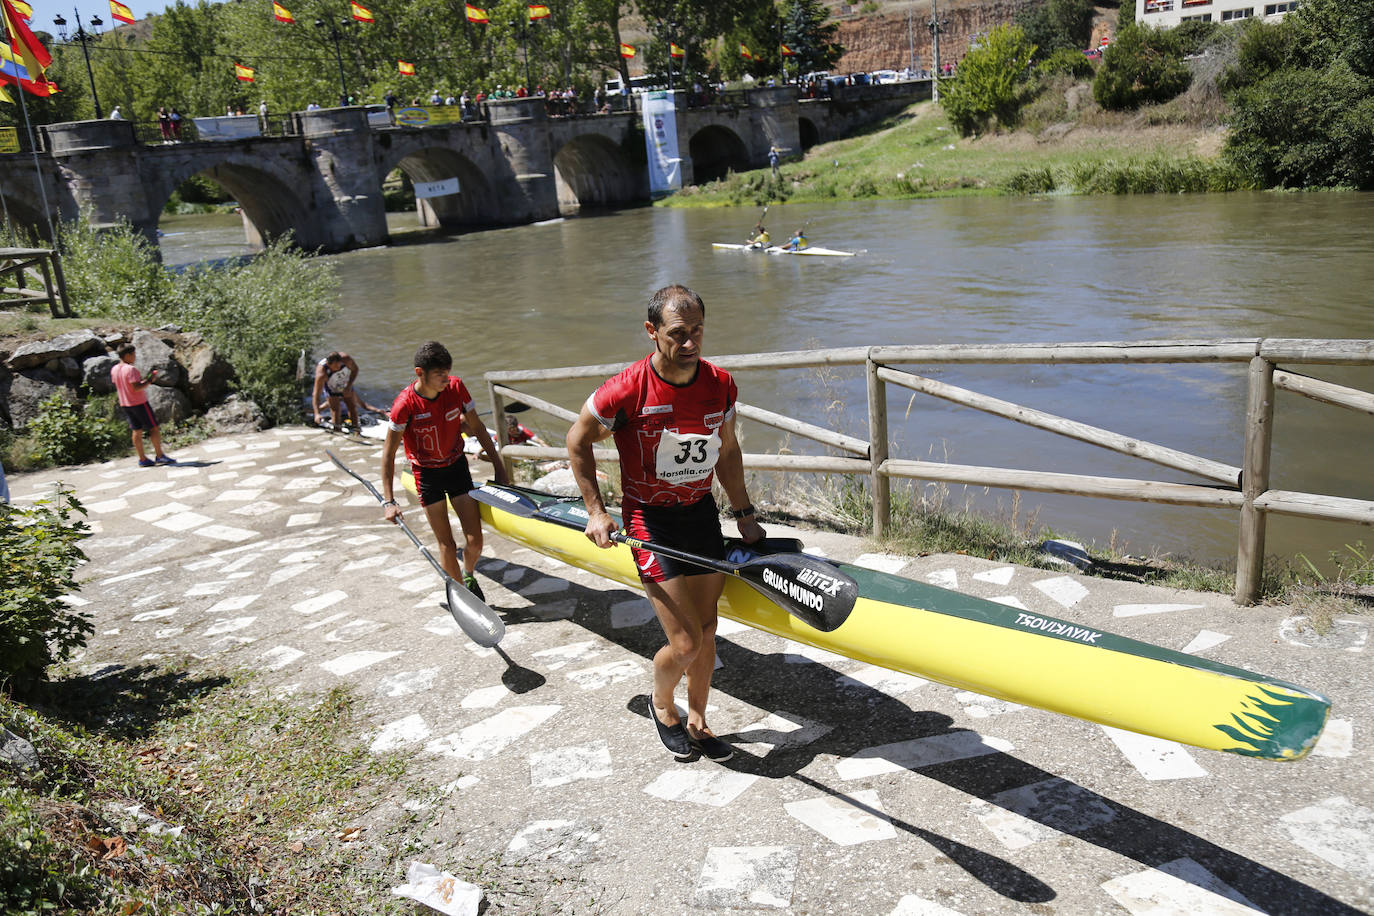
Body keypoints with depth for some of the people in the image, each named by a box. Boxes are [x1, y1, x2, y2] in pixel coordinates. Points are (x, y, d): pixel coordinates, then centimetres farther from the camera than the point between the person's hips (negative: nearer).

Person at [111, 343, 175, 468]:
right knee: (154, 428, 1)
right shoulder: (131, 369, -20)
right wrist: (149, 381, -14)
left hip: (125, 404, 8)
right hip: (139, 403, -8)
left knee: (136, 431, 10)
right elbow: (136, 388, -25)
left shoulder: (114, 370, 7)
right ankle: (159, 456, 2)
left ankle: (142, 459, 11)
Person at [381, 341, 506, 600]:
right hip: (427, 474, -3)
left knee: (474, 541, -1)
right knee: (447, 545, -3)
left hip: (457, 466, 3)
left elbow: (477, 427, 2)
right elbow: (388, 454, -13)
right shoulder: (405, 404, -21)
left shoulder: (456, 387, -12)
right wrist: (388, 501, -15)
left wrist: (498, 466, 4)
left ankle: (469, 576, 31)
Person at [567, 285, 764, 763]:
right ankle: (661, 704, 26)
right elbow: (578, 441, -5)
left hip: (702, 512, 5)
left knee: (706, 631, 11)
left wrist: (744, 516, 10)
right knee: (685, 644, -7)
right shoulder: (626, 391, -21)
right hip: (650, 518, -5)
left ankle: (696, 721, 33)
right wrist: (596, 512, -6)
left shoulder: (720, 384, -6)